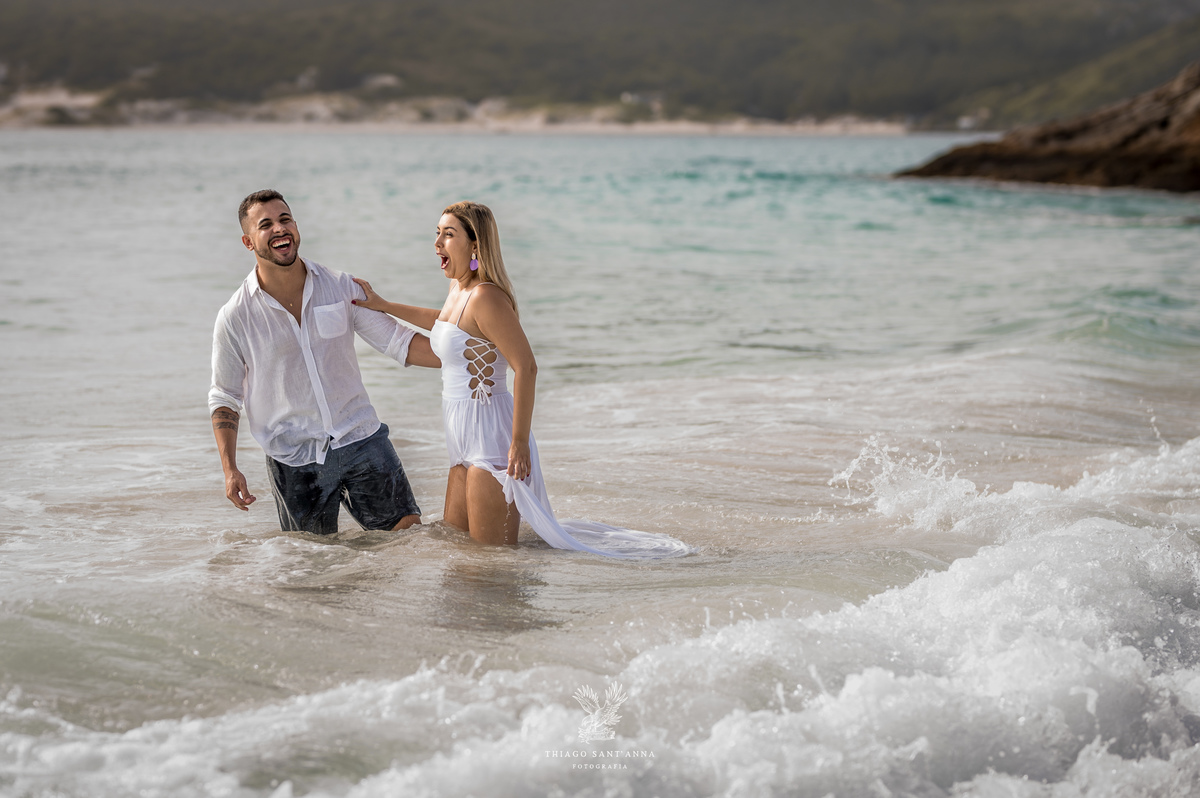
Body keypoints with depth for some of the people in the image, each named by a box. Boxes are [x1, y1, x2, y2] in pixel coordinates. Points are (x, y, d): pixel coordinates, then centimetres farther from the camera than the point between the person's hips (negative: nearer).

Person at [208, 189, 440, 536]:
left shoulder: (340, 287, -1)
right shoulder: (235, 318, -6)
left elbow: (396, 340, 4)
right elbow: (224, 397, 2)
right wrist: (230, 469, -7)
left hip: (361, 440, 2)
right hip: (294, 461, -1)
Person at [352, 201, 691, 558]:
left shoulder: (486, 297, -19)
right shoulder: (458, 288, 10)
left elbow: (526, 368, -24)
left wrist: (519, 442, -24)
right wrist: (382, 305, 36)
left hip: (493, 437, -10)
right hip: (467, 441, 10)